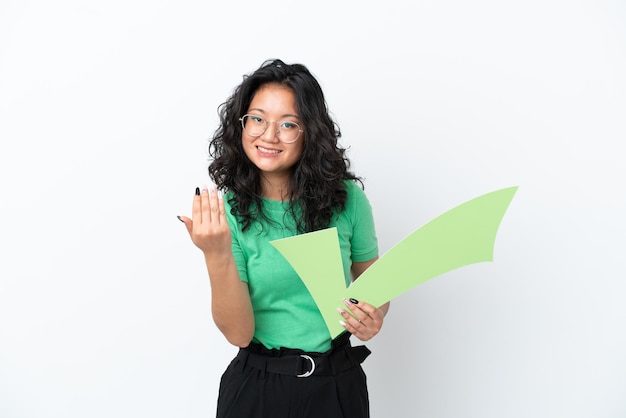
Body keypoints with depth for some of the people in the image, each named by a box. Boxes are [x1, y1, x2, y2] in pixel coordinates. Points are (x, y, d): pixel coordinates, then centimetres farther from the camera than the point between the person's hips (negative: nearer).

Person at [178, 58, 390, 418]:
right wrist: (216, 255, -29)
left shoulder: (347, 199, -9)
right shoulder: (229, 212, -9)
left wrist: (374, 316, -16)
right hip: (258, 387, -1)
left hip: (338, 385, 1)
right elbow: (239, 333, -15)